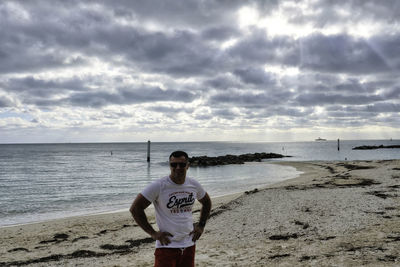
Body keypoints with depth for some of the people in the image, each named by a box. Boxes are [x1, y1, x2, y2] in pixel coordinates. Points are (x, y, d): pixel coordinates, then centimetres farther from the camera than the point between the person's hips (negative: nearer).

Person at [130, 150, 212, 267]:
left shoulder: (194, 185, 2)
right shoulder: (158, 186, -14)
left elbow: (206, 202, 21)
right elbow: (135, 208, -12)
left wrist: (201, 225, 10)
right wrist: (153, 233, -13)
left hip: (189, 245, 5)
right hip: (167, 246, -5)